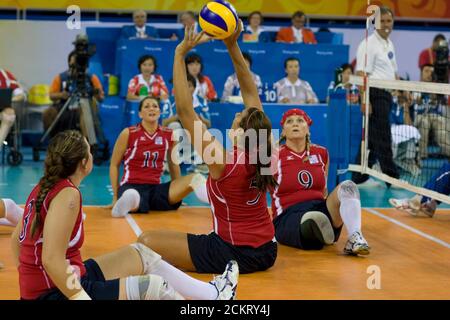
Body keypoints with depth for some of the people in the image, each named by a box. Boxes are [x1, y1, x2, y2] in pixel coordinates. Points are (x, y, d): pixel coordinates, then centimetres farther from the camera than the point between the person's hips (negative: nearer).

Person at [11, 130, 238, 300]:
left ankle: (212, 293, 22)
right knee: (153, 287, -7)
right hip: (55, 293, -10)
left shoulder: (45, 186, 6)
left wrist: (31, 280, 19)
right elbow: (52, 260, -30)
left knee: (139, 254, 16)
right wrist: (82, 297, -26)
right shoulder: (67, 194, -22)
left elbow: (17, 239, 14)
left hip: (45, 284, 10)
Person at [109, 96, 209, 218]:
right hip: (131, 186, -4)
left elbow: (173, 164, 22)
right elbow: (114, 165, 6)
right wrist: (116, 196, 1)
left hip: (156, 188, 4)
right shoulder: (128, 133, -2)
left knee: (195, 178, -22)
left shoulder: (169, 135, 6)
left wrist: (178, 192, 26)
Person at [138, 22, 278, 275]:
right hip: (267, 252, 7)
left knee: (147, 243, -11)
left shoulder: (221, 160, -22)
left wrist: (180, 53, -19)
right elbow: (251, 93, 1)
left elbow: (185, 110, -21)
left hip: (234, 254, -7)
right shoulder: (262, 153, -6)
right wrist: (233, 46, -3)